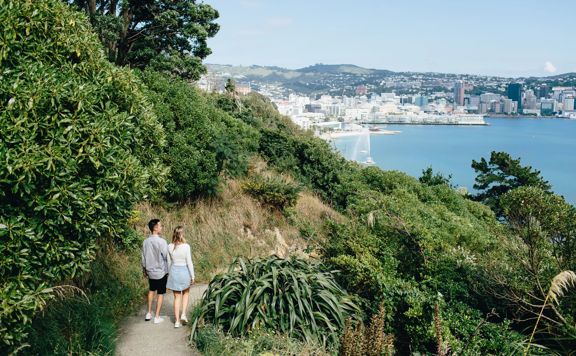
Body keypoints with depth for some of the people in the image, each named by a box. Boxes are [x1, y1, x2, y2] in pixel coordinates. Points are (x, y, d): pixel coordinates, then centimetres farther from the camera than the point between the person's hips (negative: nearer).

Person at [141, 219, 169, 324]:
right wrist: (168, 270, -3)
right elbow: (166, 257, -17)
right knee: (160, 294, 7)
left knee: (151, 290, 26)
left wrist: (144, 270, 20)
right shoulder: (161, 241, -20)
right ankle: (157, 317, 13)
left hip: (150, 271, 5)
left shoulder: (145, 242, -2)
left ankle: (149, 313, 30)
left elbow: (143, 258, 6)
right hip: (161, 272, -5)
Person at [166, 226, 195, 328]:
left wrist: (169, 273, 18)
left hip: (174, 271, 2)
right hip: (184, 271, -2)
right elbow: (189, 262, -12)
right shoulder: (186, 246, -15)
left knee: (177, 297, 12)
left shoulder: (170, 247, -5)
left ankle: (177, 321, 14)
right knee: (186, 293, 24)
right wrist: (192, 276, -3)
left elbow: (169, 262, 5)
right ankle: (183, 314, 10)